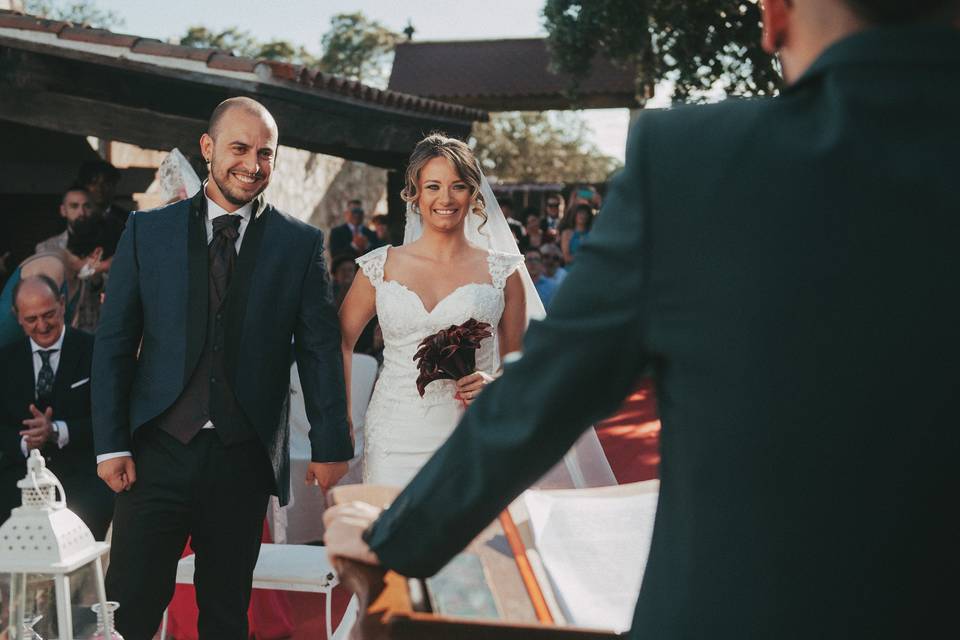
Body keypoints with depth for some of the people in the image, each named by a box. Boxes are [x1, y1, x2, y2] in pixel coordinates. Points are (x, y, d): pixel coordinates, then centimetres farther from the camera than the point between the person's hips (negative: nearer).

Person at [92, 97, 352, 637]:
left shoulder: (302, 244, 3)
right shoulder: (148, 231, 4)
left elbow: (321, 349, 3)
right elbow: (114, 343, 3)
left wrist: (331, 445, -3)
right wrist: (111, 444, -3)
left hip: (245, 460, 0)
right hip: (157, 451, 0)